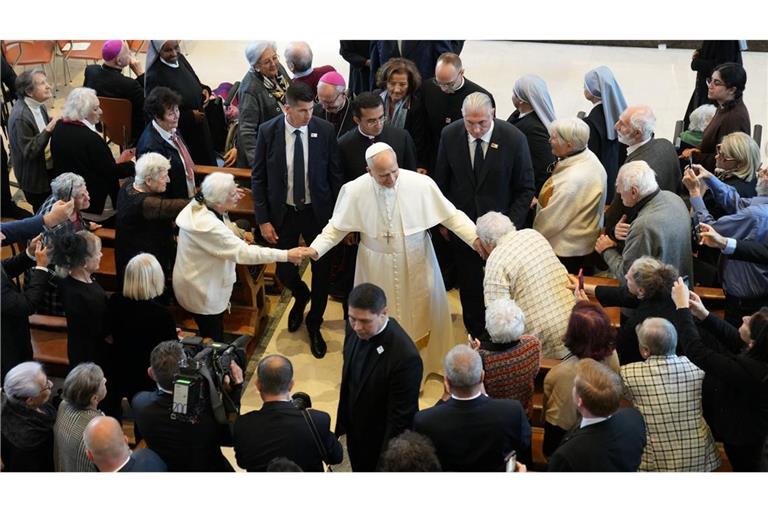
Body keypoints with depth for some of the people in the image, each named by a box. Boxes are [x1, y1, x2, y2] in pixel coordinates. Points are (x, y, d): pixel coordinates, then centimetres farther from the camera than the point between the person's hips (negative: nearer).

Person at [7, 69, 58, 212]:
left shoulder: (37, 104, -4)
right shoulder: (20, 117, -31)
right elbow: (29, 151, -29)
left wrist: (52, 123, -8)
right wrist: (49, 130, -31)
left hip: (47, 169, 8)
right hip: (34, 177, -8)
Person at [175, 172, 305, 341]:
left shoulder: (201, 207, -6)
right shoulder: (208, 225, -35)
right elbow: (243, 252, -36)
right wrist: (286, 255, -33)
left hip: (203, 284, 9)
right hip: (202, 292, -9)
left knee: (211, 340, 25)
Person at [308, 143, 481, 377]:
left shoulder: (422, 184, -20)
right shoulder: (354, 191, -17)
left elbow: (451, 215, -11)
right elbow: (336, 227, -4)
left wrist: (475, 238, -22)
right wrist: (315, 249, -17)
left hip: (415, 263, 0)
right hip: (377, 266, 0)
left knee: (419, 313, 17)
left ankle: (424, 362, 42)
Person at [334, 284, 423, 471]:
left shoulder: (405, 356, -34)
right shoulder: (355, 329, -12)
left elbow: (400, 419, -25)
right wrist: (343, 421, 13)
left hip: (381, 443, -6)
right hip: (355, 433, 6)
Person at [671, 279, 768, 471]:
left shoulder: (749, 370, -44)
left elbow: (696, 351, -38)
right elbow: (736, 341, -3)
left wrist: (682, 306, -30)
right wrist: (703, 315, -12)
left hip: (741, 439, -7)